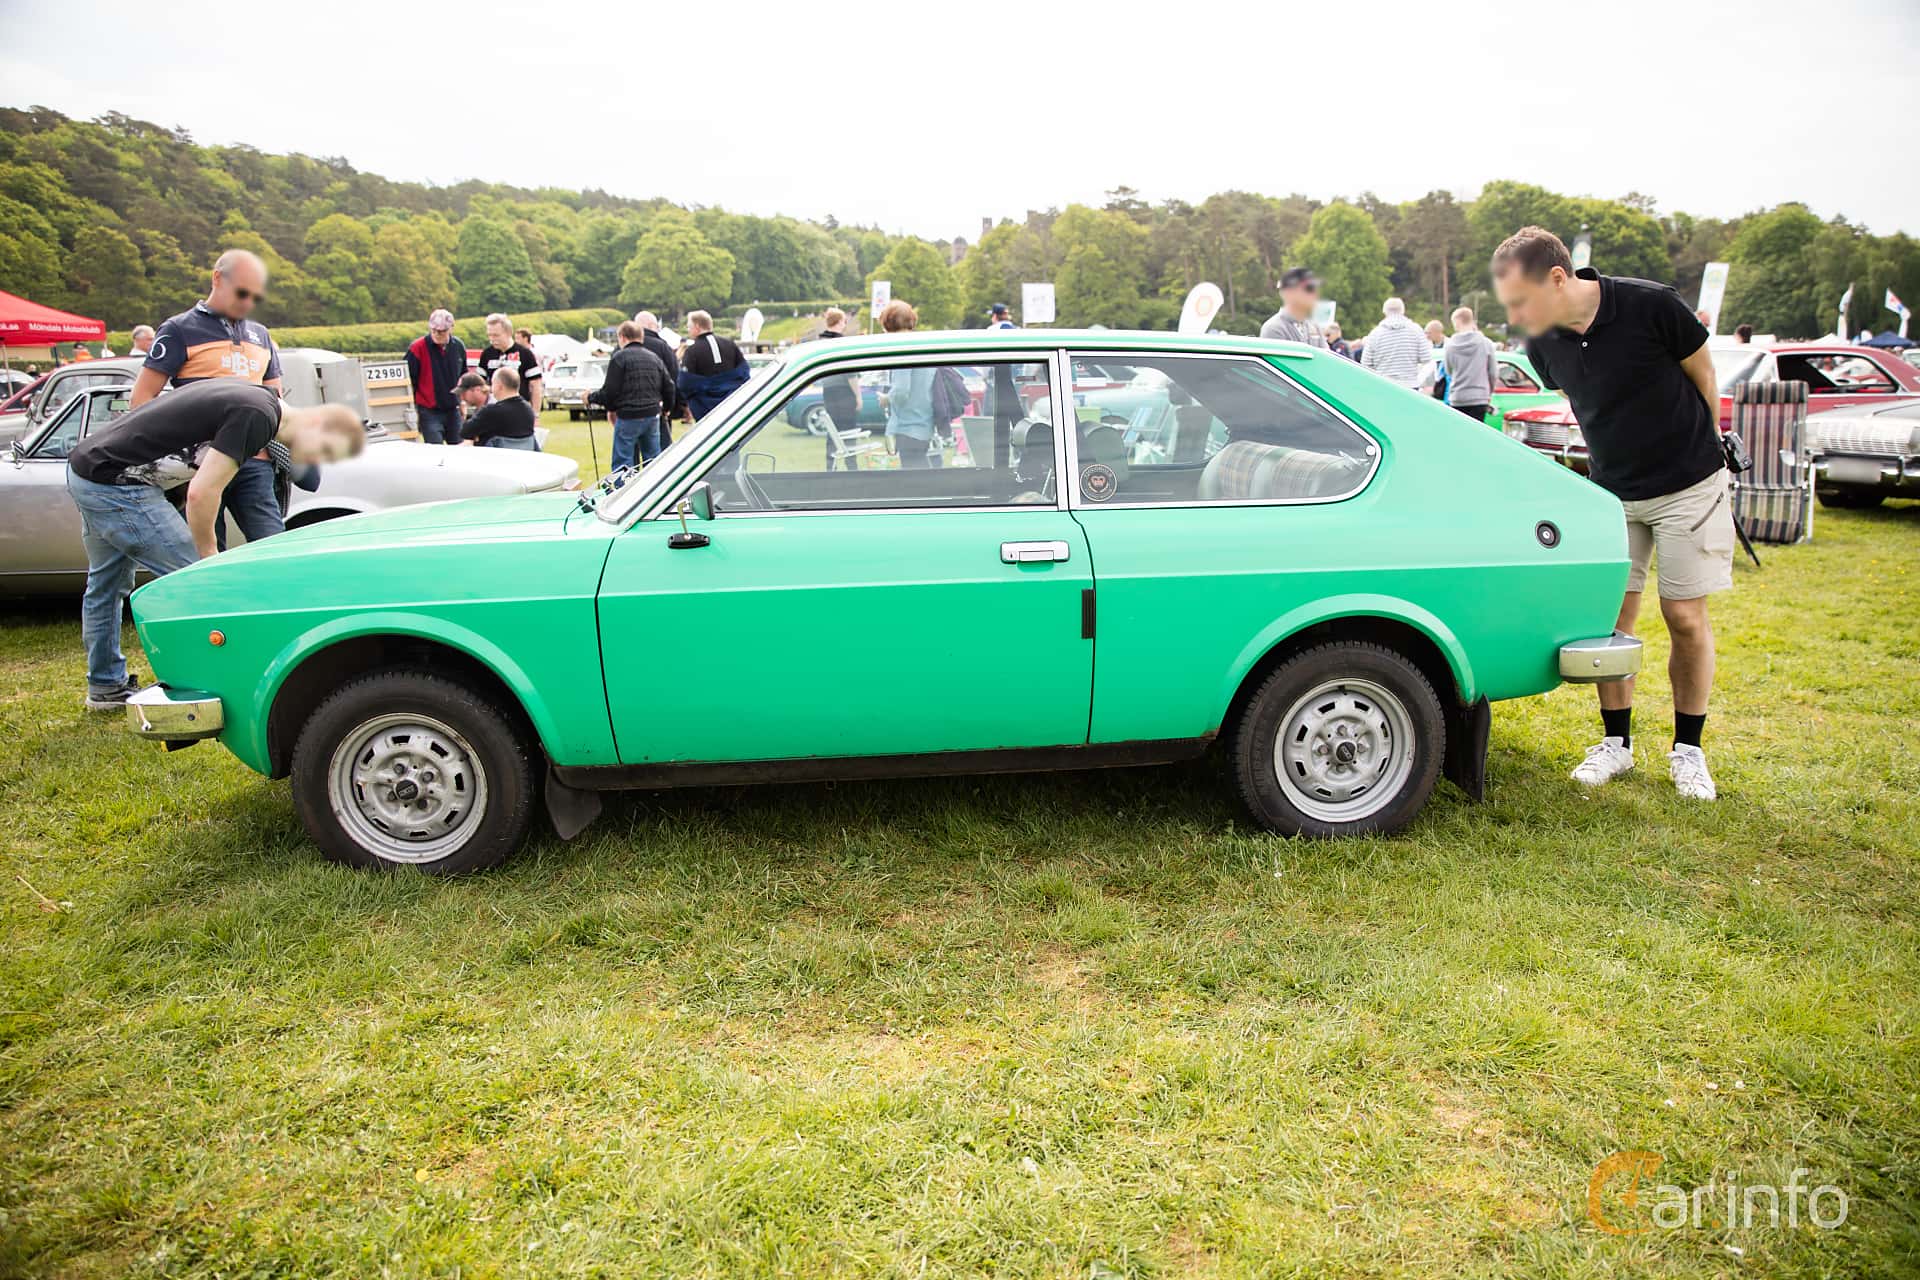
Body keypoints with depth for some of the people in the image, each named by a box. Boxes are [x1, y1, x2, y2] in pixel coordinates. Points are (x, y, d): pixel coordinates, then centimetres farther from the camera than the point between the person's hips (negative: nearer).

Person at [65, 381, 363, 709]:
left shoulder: (253, 394, 8)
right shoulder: (257, 416, -20)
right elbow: (201, 493, -22)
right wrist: (209, 555, -8)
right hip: (117, 484, -11)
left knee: (107, 584, 22)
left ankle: (106, 687, 37)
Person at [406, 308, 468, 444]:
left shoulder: (459, 346, 3)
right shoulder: (417, 348, -11)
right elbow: (408, 379, -6)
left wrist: (462, 401, 17)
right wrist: (413, 407, -9)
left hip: (453, 409, 5)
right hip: (429, 412, -4)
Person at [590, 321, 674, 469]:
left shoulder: (619, 357, -7)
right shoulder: (654, 357, 12)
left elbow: (610, 391, -12)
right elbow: (669, 386, 12)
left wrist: (591, 397, 5)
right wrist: (665, 407, 28)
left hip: (628, 417, -6)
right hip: (653, 415, 6)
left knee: (622, 463, 0)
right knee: (653, 460, 14)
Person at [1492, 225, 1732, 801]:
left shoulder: (1653, 306, -22)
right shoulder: (1544, 344, -9)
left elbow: (1702, 376, -4)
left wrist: (1698, 451, 8)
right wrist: (1620, 450, 13)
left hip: (1690, 484, -3)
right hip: (1612, 492, 4)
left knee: (1685, 617, 1)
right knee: (1609, 616, 2)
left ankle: (1687, 749, 17)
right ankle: (1616, 742, 17)